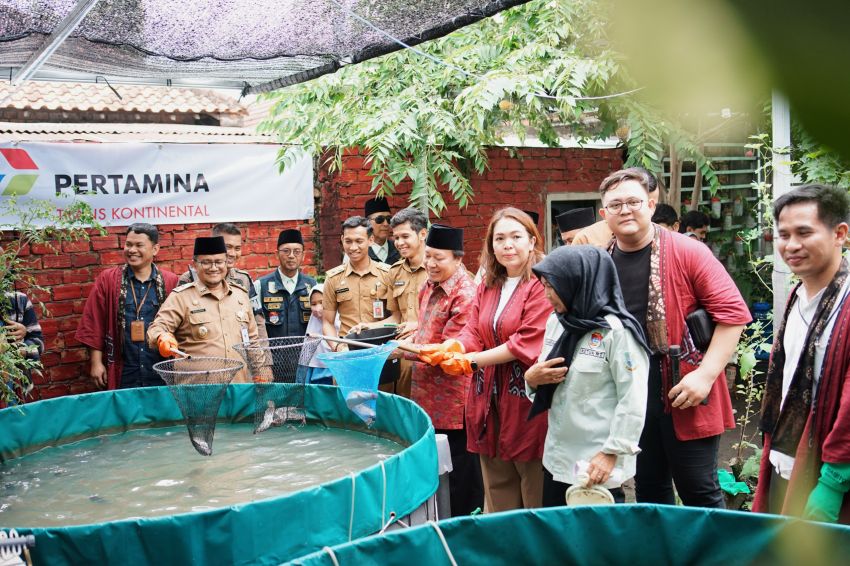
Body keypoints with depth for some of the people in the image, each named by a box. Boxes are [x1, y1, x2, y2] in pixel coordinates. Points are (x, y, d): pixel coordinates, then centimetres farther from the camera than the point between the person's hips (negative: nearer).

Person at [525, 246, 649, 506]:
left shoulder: (616, 330, -16)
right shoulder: (555, 322, 6)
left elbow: (633, 399, -17)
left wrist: (612, 452, -16)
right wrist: (531, 378, -6)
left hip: (598, 464, -7)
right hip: (556, 458, 7)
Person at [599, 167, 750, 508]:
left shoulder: (687, 252, -9)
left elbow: (733, 312, -11)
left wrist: (705, 375, -18)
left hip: (683, 398, -4)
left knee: (699, 493, 5)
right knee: (649, 492, 17)